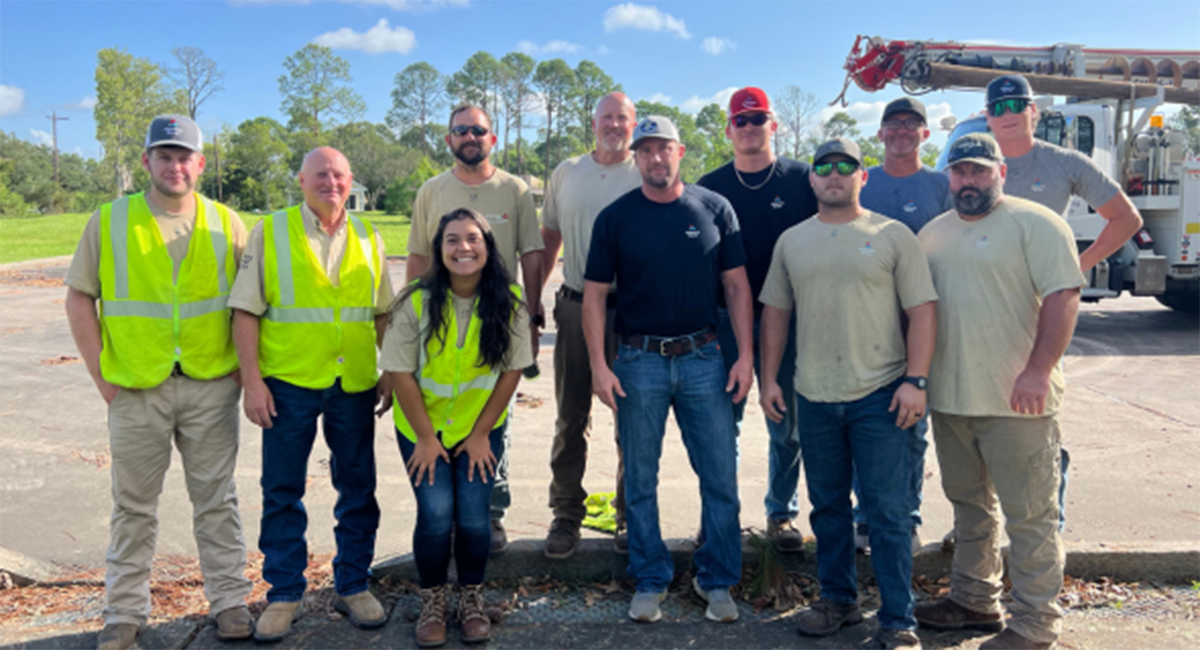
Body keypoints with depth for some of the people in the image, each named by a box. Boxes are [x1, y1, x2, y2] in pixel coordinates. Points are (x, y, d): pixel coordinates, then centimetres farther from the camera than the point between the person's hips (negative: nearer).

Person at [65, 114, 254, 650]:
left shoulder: (226, 223, 3)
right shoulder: (109, 221, 1)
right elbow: (79, 297, 4)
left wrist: (243, 366, 1)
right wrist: (101, 374, -1)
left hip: (211, 387, 0)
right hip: (136, 389, 0)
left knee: (216, 500, 9)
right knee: (133, 505, 11)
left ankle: (229, 601, 21)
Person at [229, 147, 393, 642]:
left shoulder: (367, 238, 9)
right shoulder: (270, 232, 1)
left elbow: (382, 313, 14)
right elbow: (245, 311, -2)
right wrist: (252, 380, -9)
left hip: (355, 384, 3)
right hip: (289, 382, -2)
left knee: (358, 489, 9)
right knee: (282, 491, 5)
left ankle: (353, 587, 24)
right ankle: (284, 595, 20)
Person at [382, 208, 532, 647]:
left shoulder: (509, 303, -12)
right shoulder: (416, 301, -16)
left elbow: (512, 370, -6)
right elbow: (399, 372, -11)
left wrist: (481, 433, -5)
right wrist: (425, 437, -9)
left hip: (480, 429, 1)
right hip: (421, 428, -1)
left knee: (473, 516, -8)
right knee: (436, 514, -11)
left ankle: (472, 599, 19)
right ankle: (432, 602, 15)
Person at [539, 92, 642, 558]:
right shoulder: (566, 173, 10)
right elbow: (549, 240, 15)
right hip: (576, 306, 3)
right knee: (571, 418, 8)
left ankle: (630, 517, 19)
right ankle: (566, 515, 20)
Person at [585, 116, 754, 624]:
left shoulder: (714, 209, 4)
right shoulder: (615, 217, 1)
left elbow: (737, 286, 5)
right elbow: (594, 295, 2)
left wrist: (745, 356, -1)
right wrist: (598, 365, -6)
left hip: (703, 359, 1)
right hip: (639, 362, 0)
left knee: (721, 476, 4)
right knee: (640, 480, 8)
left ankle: (717, 580, 21)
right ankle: (650, 582, 24)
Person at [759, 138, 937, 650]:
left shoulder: (893, 235, 0)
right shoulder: (791, 241, 10)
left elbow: (922, 310, -3)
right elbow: (775, 312, 14)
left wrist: (915, 380, -11)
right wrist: (769, 377, 8)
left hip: (879, 395, -3)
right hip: (813, 396, 4)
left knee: (887, 512, 0)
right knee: (827, 506, 14)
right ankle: (838, 600, 29)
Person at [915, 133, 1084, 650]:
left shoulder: (1034, 223, -6)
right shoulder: (933, 234, 14)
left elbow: (1062, 296, -14)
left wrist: (1038, 371, -22)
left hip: (1016, 399, -7)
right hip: (949, 397, 7)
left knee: (1029, 514, 1)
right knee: (970, 505, 18)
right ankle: (975, 600, 32)